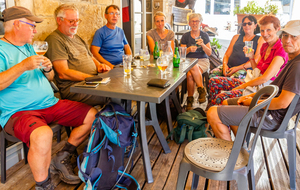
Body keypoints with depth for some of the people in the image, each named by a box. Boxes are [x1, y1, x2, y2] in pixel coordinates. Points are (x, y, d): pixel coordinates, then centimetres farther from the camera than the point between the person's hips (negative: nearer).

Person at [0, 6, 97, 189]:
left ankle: (62, 158, 10)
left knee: (93, 115, -1)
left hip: (51, 104, 8)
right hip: (19, 111, -8)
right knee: (43, 135, -39)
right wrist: (23, 66, -25)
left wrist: (47, 69, 0)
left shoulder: (29, 47, 20)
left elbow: (49, 78, 22)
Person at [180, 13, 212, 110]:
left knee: (190, 74, -34)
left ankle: (190, 99, -20)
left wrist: (202, 45, -16)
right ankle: (201, 90, -15)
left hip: (202, 61, -1)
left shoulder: (204, 35, 8)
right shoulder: (185, 36, 9)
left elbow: (209, 53, 2)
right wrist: (189, 49, -15)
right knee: (189, 74, -34)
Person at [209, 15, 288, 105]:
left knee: (220, 98, -28)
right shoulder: (265, 46, 11)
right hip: (254, 82, 9)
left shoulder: (281, 50, -15)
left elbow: (265, 78, -21)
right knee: (214, 82, 2)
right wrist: (251, 57, -1)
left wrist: (242, 86, -16)